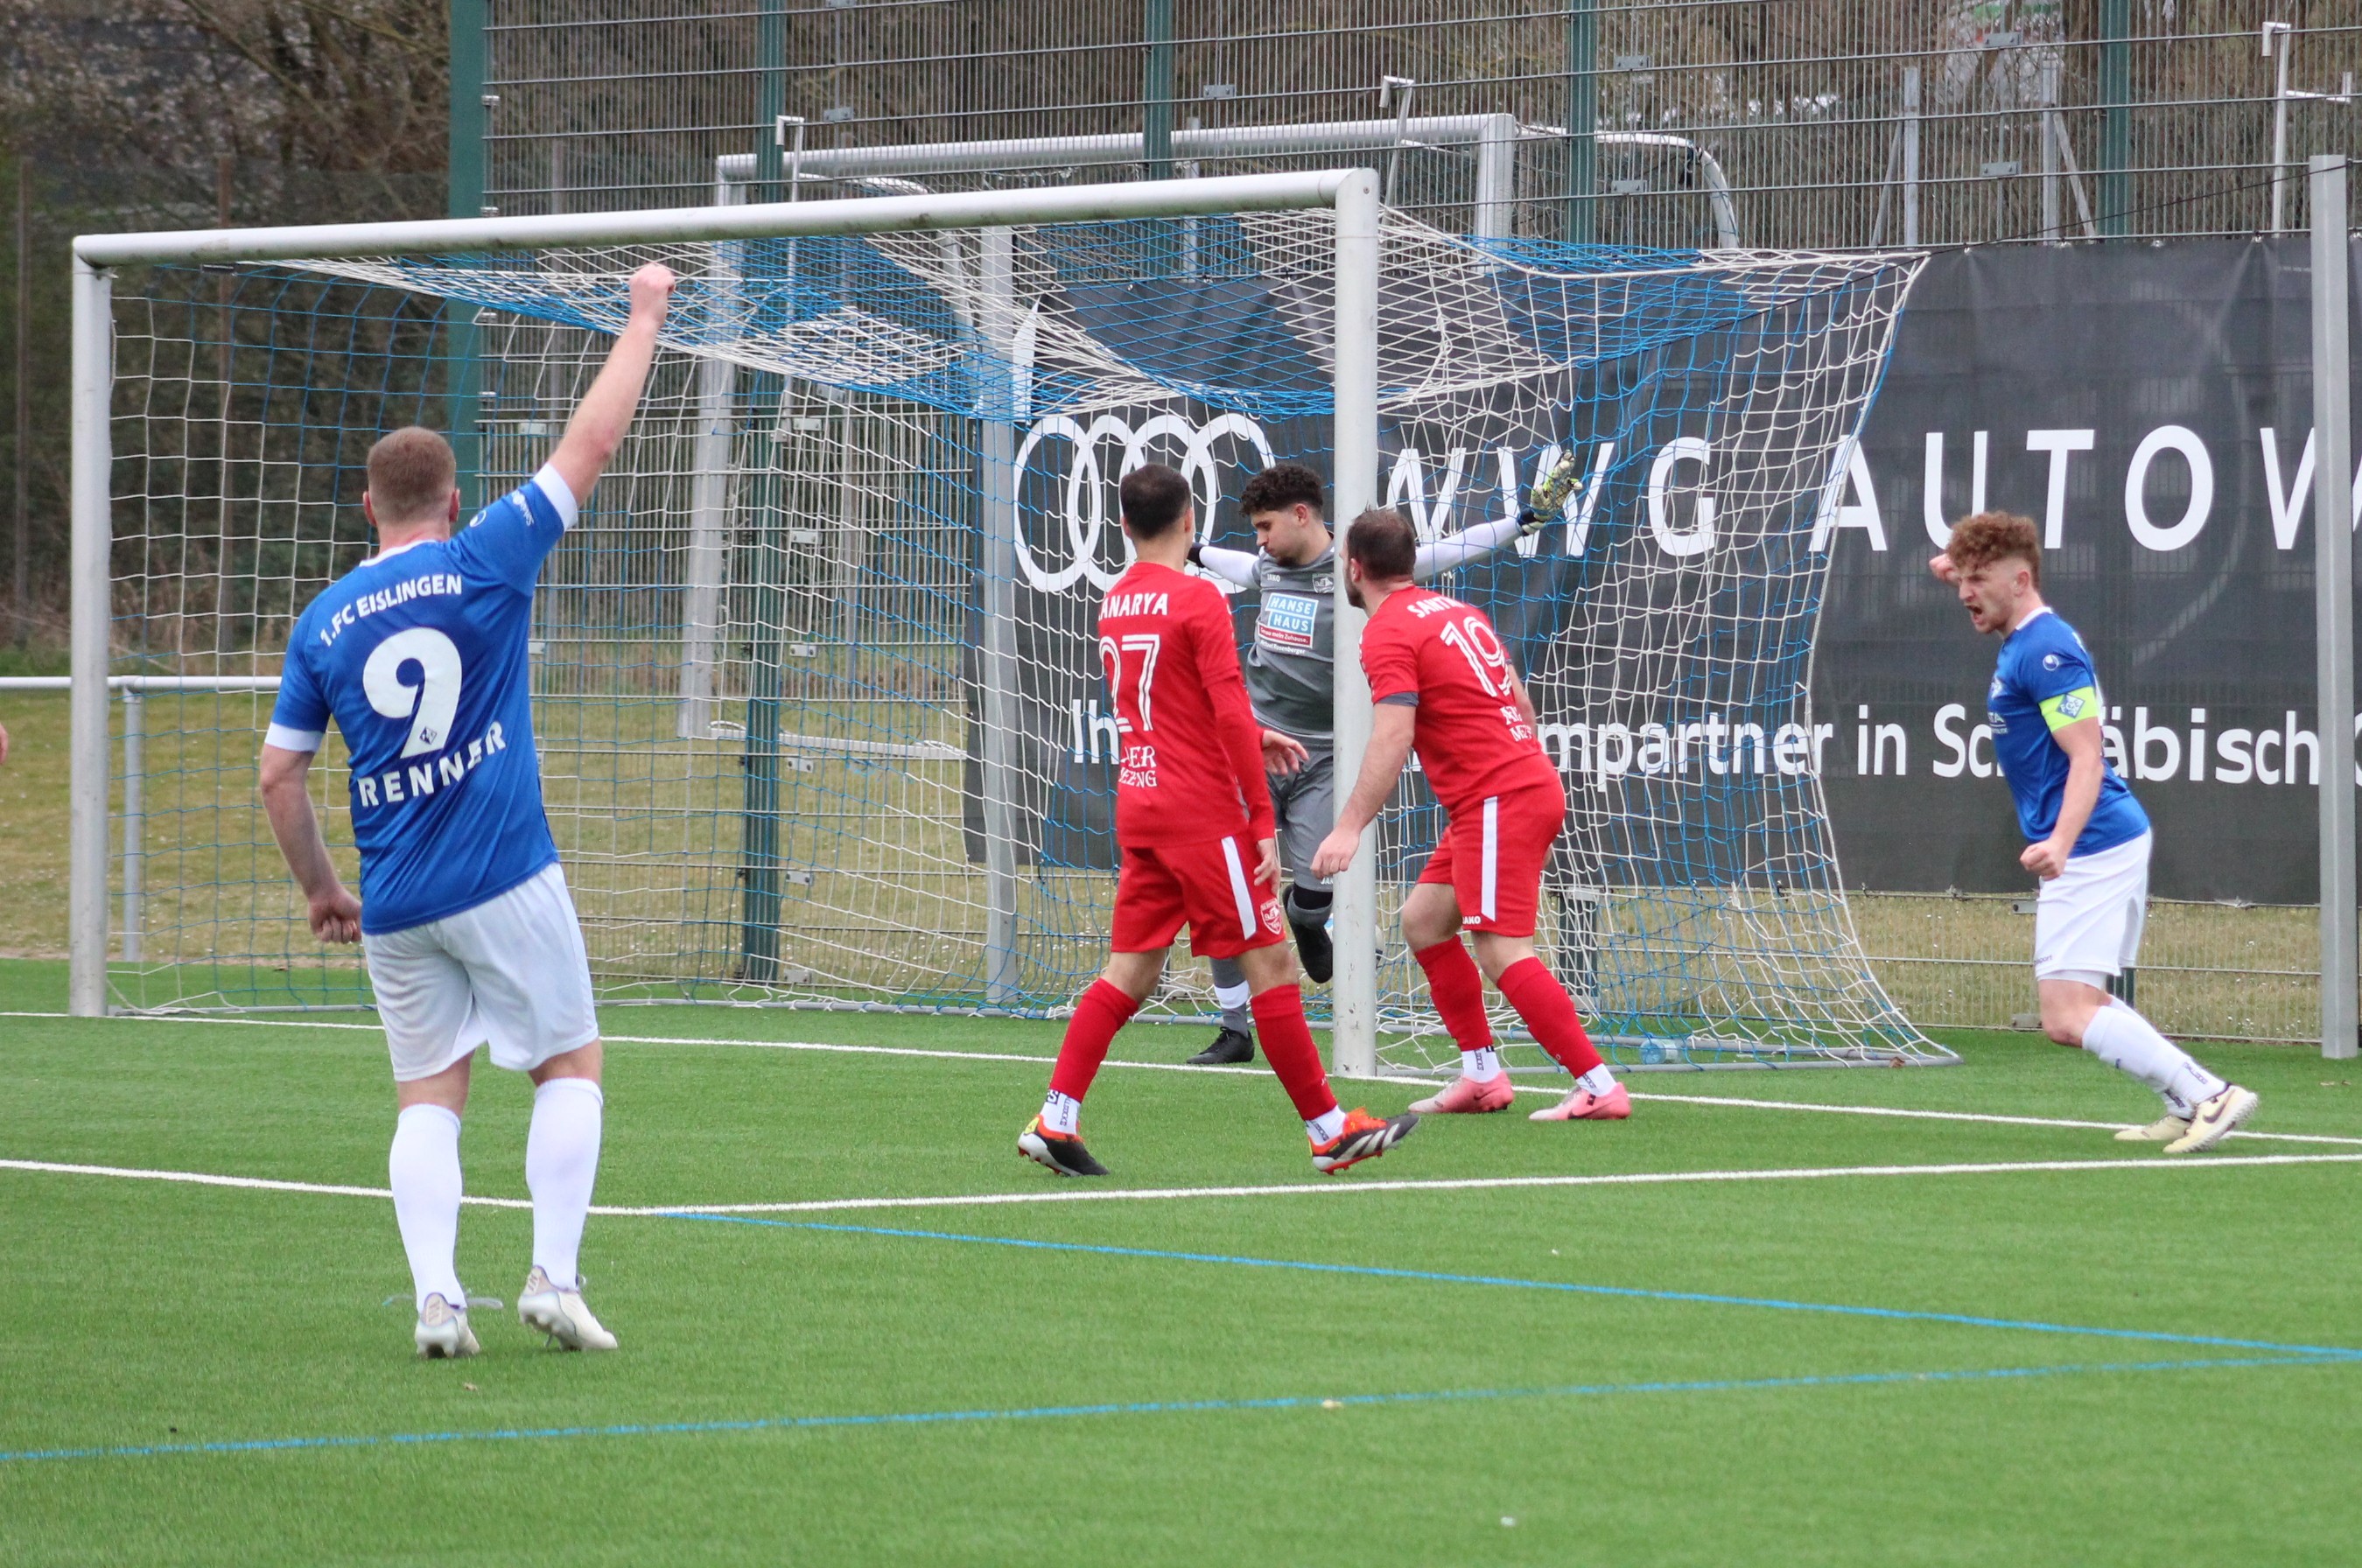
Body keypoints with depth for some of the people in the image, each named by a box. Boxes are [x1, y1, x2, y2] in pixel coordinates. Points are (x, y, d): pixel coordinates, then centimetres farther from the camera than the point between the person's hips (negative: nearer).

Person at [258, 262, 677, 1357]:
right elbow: (592, 442, 2)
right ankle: (553, 1276, -5)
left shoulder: (322, 622, 7)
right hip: (505, 881, -3)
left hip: (393, 903, 3)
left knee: (428, 1097, 8)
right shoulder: (485, 564, -3)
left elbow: (278, 775, 8)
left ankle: (435, 1295, -8)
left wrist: (319, 890, 20)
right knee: (571, 1064, 8)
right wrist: (645, 316, 12)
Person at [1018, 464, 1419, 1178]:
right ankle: (1330, 1131, 0)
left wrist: (1252, 737, 30)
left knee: (1131, 970, 9)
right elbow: (1231, 715, -16)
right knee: (1270, 963, -2)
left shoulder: (1114, 603, 11)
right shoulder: (1197, 598, -12)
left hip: (1138, 806, 7)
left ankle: (1055, 1120, 2)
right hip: (1203, 811, -7)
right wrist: (1263, 821, -14)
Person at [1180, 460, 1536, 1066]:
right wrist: (1198, 552, 50)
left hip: (1322, 760, -4)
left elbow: (1440, 554, -6)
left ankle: (1303, 920, 26)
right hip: (1256, 747, 4)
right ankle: (1237, 1032, 9)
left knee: (1317, 889, -14)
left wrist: (1516, 525, -13)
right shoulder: (1267, 566, 10)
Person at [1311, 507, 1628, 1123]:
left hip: (1497, 801, -10)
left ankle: (1599, 1088, -18)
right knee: (1423, 920, 15)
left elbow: (1392, 739, -20)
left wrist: (1349, 827, -24)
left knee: (1503, 953, -13)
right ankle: (1482, 1076, 12)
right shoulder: (1457, 612, 17)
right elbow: (1520, 704, 21)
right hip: (1532, 785, 10)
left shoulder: (1388, 632, -9)